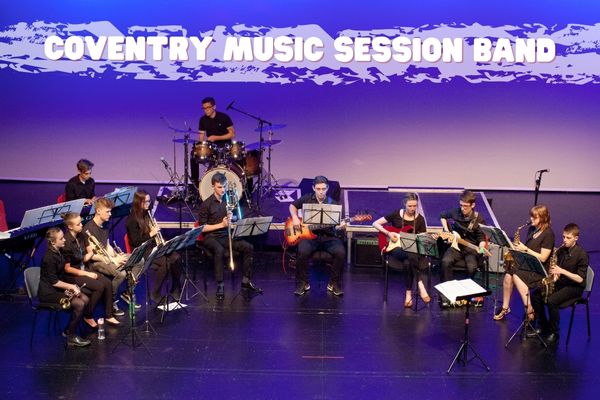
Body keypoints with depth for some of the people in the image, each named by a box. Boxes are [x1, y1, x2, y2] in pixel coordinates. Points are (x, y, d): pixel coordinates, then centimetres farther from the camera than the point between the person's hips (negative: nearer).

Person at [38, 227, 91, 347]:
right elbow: (54, 282, -20)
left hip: (58, 287, 9)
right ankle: (71, 337, -7)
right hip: (48, 292, -9)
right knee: (79, 304, -21)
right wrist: (71, 286, -13)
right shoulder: (49, 257, -23)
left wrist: (71, 286, 2)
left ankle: (69, 330, 7)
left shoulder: (59, 252, 5)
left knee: (85, 299, -4)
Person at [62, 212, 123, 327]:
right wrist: (86, 274, -16)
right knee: (99, 286, -25)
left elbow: (84, 259, 15)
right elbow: (67, 268, -19)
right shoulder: (66, 242, -23)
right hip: (71, 275, -8)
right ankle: (88, 316, -7)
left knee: (107, 282, -13)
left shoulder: (80, 236, 1)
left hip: (82, 269, 8)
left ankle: (109, 315, -2)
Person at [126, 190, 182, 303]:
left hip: (153, 246, 7)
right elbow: (135, 242, -15)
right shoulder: (132, 219, -10)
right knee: (165, 262, -32)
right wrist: (150, 234, -19)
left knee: (176, 258, -19)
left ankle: (175, 289, -6)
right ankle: (156, 294, -18)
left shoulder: (147, 215, 13)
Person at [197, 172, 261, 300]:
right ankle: (220, 285, -29)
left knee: (248, 247, -17)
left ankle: (246, 281, -7)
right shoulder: (206, 204, -7)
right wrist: (221, 224, -16)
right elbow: (202, 228, -8)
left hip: (227, 236, 5)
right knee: (219, 250, -37)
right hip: (211, 237, -5)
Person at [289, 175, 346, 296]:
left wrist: (341, 225, -21)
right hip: (309, 235, 0)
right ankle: (303, 283, -12)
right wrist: (295, 218, 1)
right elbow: (292, 206, 21)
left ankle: (334, 283, -7)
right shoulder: (307, 198, 7)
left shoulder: (333, 204, 4)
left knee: (341, 252, -28)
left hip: (328, 237, 0)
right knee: (303, 251, -33)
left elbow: (336, 225, 3)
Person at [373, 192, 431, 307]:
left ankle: (409, 293, -24)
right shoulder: (396, 214, -1)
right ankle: (420, 286, -32)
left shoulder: (420, 219, 5)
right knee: (412, 256, -37)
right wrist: (388, 233, -11)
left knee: (409, 263, -36)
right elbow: (375, 224, 2)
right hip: (396, 247, -2)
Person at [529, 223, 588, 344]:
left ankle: (554, 332, -13)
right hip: (559, 282, 7)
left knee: (551, 300, -31)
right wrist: (553, 273, -9)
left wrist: (562, 271, -25)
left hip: (574, 287, -7)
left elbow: (580, 279, -18)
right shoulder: (561, 250, 5)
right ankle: (544, 326, 3)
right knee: (535, 295, -11)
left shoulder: (582, 254, -15)